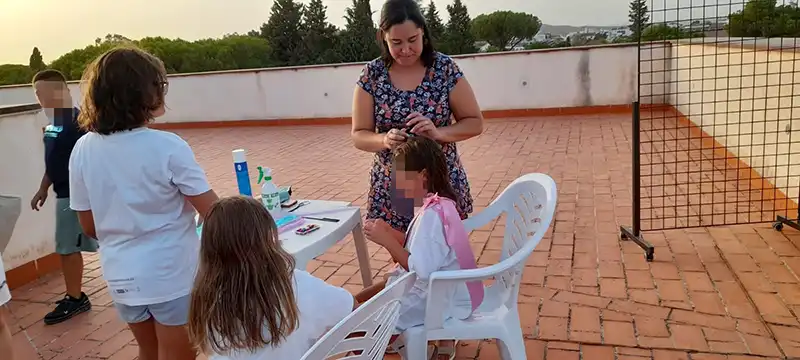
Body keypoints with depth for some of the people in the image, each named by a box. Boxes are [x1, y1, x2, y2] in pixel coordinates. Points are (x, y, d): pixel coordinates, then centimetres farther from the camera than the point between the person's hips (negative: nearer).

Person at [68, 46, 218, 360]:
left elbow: (89, 227, 4)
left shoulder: (82, 151, -4)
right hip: (172, 276, -5)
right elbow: (213, 213, -18)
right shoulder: (168, 147, -19)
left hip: (121, 276, 5)